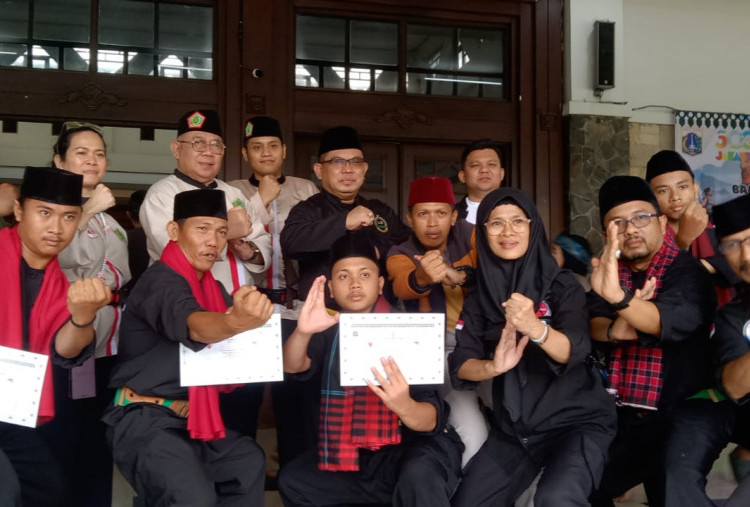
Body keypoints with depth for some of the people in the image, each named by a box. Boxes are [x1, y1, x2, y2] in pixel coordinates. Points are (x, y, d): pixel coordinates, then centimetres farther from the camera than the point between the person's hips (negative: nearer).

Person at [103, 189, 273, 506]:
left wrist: (252, 314, -7)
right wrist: (237, 321, -61)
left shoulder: (212, 287, 11)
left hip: (189, 417, 9)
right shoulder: (161, 281, -17)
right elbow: (190, 324, -40)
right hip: (143, 418, -9)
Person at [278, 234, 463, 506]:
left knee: (418, 480, -36)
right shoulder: (330, 329, 4)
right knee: (292, 480, 2)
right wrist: (302, 331, -36)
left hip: (417, 444, -6)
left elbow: (432, 419, -18)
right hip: (358, 454, 6)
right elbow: (293, 366, -15)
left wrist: (405, 406, -41)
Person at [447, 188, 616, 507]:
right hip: (513, 429, 5)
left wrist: (536, 328, -43)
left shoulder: (561, 284, -8)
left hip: (576, 421, -4)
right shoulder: (478, 295, 3)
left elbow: (575, 351, -22)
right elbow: (460, 364, -6)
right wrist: (492, 367, -29)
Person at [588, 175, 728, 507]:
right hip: (626, 414, 7)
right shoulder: (611, 269, 7)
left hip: (688, 408, -7)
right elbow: (590, 324, -5)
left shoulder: (687, 270, -13)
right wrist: (613, 330, -28)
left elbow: (673, 322, -33)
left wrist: (618, 297, -51)